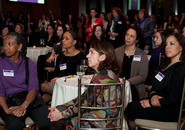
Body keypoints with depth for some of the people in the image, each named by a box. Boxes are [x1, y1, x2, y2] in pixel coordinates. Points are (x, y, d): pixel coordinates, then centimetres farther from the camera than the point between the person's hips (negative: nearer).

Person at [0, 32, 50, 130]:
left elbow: (33, 88, -3)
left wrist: (23, 106, -23)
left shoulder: (29, 63, 10)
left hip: (30, 98, 2)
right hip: (9, 100, -2)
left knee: (47, 122, -25)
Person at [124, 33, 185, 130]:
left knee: (128, 110, -11)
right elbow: (154, 86, 14)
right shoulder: (166, 64, 12)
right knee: (128, 105, -5)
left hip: (170, 111, -9)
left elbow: (173, 99, -22)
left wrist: (150, 103, -14)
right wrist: (154, 95, -9)